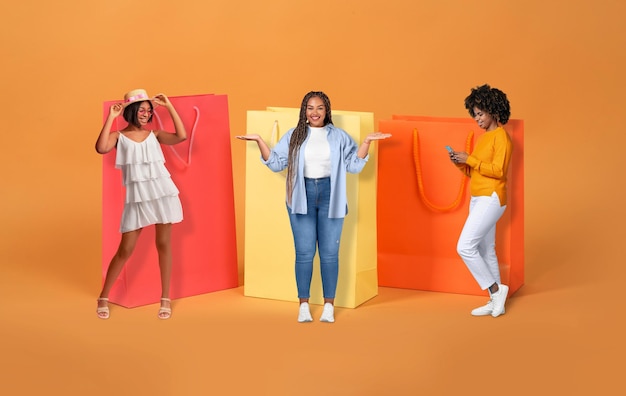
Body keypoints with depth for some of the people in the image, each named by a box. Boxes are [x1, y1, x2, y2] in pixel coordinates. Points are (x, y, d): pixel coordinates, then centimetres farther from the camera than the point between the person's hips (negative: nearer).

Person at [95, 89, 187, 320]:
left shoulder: (154, 135, 7)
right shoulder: (119, 136, 1)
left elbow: (181, 136, -7)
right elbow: (101, 148, -20)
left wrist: (169, 106, -6)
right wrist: (111, 117, -18)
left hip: (163, 193, 2)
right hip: (137, 197, -2)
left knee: (163, 244, 5)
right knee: (125, 250, -1)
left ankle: (165, 299, 15)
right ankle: (104, 298, 12)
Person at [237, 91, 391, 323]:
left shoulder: (339, 137, 5)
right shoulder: (294, 136, 6)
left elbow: (354, 166, 1)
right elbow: (276, 163, 5)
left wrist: (367, 142, -9)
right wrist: (260, 141, -4)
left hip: (330, 196, 0)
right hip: (302, 196, 0)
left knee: (329, 252, 2)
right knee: (304, 252, 1)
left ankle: (329, 305, 11)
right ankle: (304, 305, 10)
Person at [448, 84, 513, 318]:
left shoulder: (501, 136, -11)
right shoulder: (484, 137, 16)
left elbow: (497, 170, -21)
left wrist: (470, 159, -19)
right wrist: (460, 163, 0)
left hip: (491, 199, -10)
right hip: (478, 199, 10)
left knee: (465, 247, -14)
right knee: (485, 251, 10)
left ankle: (495, 289, -3)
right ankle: (495, 301, 15)